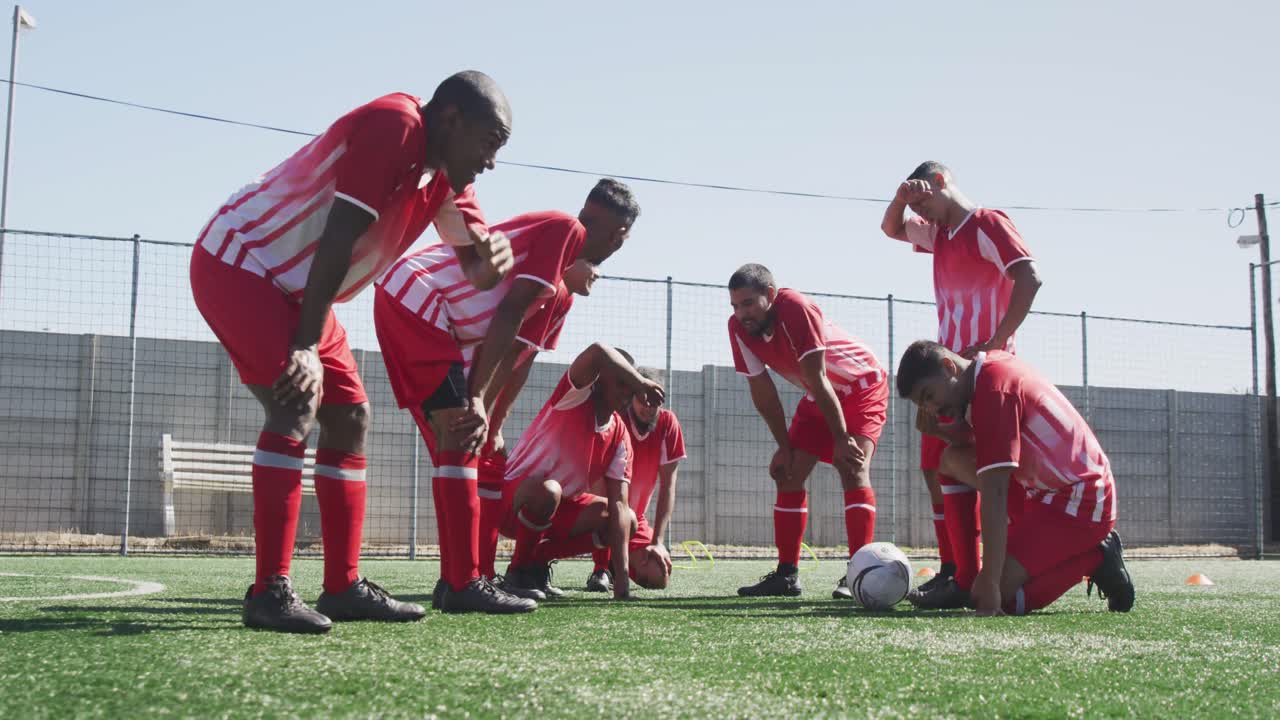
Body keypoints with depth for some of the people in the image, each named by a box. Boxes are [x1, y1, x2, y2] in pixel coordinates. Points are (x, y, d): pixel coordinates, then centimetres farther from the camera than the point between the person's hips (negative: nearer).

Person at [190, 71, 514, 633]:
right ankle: (269, 592, -21)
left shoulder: (446, 177, 6)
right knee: (297, 405, -23)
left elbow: (476, 272, 6)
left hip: (292, 287, 10)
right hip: (237, 264, -10)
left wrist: (491, 259, -19)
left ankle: (344, 587, 11)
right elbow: (337, 240, -27)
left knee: (350, 416, 6)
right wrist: (306, 347, -27)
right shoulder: (393, 126, -23)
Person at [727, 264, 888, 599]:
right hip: (818, 397, 7)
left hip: (863, 386, -7)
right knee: (788, 474, -1)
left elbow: (818, 380, -30)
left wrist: (841, 439, -25)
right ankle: (787, 574, 5)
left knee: (853, 468, -23)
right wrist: (784, 446, -3)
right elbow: (762, 391, -6)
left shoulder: (796, 309, -33)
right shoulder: (738, 327, -14)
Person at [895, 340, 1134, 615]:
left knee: (989, 597, -19)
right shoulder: (994, 363, 9)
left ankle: (1095, 559, -3)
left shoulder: (992, 391, -20)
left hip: (1080, 503, -10)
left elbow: (994, 493, -26)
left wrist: (989, 585, -28)